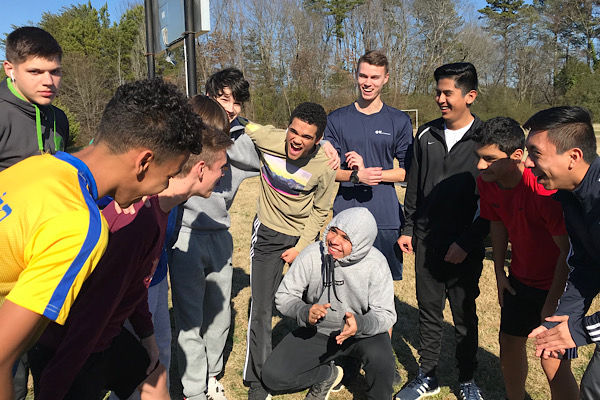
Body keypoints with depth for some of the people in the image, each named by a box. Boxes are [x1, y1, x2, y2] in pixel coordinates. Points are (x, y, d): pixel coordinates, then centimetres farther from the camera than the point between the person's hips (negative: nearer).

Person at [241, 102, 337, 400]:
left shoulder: (324, 167, -20)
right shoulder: (267, 139, -21)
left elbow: (319, 212, -5)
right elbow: (242, 124, 1)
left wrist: (301, 247, -7)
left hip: (304, 236, 1)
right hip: (268, 233, 0)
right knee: (261, 310, -2)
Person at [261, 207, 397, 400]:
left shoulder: (375, 263, -21)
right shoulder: (311, 255, -18)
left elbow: (386, 314, -18)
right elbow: (284, 296, -10)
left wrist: (360, 324, -40)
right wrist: (305, 312, -32)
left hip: (363, 331, -1)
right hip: (318, 331, 2)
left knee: (380, 359, -34)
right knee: (273, 376, -12)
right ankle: (327, 375, 16)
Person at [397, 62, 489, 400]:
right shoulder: (427, 135, 5)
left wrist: (467, 242, -12)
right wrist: (409, 229, 10)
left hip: (465, 247, -3)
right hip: (426, 242, 4)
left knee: (465, 315, 10)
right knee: (429, 311, 13)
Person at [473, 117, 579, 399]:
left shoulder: (544, 188, -30)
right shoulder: (486, 183, -10)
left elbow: (568, 251, -23)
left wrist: (552, 304, -17)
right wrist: (499, 273, 8)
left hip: (559, 283, -7)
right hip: (521, 278, 7)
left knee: (554, 364, -6)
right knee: (509, 345, 18)